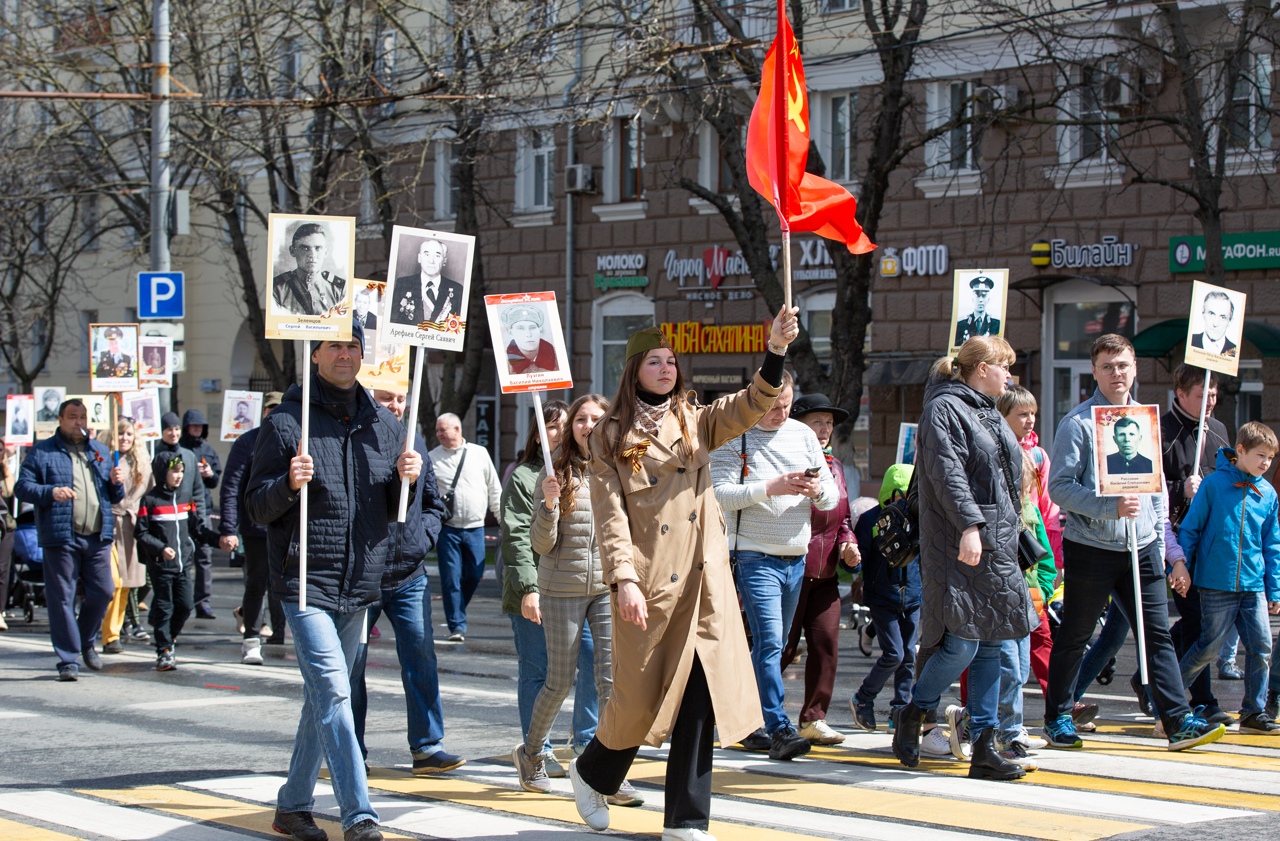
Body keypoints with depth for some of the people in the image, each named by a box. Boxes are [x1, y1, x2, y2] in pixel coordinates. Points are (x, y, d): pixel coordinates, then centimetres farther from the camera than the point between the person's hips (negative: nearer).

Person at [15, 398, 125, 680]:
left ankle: (86, 641, 29)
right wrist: (51, 492, -20)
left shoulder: (100, 452, 19)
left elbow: (114, 497, 22)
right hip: (61, 537, -4)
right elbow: (22, 487, -4)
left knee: (102, 592, 5)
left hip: (98, 537, 4)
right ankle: (68, 660, 2)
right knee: (62, 598, -3)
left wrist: (116, 483, -1)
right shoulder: (41, 452, 4)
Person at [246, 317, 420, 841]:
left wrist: (405, 479, -6)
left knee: (325, 696, 14)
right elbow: (257, 508, -4)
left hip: (361, 584, 6)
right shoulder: (286, 422, -4)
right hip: (307, 580, -6)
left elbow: (393, 510, 15)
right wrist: (290, 484, -24)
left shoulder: (383, 424, 10)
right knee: (333, 693, -15)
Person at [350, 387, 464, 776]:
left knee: (421, 657, 0)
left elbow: (433, 503, 19)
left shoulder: (415, 443, 10)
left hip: (409, 574, 4)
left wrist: (424, 535, 4)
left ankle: (427, 746, 5)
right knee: (351, 663, 5)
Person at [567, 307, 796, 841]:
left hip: (702, 580, 3)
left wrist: (776, 352, -21)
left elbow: (752, 405, -4)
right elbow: (610, 514, -5)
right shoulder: (612, 436, 2)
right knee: (643, 695, 4)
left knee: (699, 697, -2)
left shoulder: (696, 423, 12)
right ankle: (593, 774, 33)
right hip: (648, 583, -3)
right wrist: (623, 579, -17)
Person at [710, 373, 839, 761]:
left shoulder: (804, 435, 12)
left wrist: (818, 490, -12)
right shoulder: (733, 437, -4)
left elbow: (832, 497, 12)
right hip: (755, 556, -6)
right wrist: (770, 487, -23)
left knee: (772, 645, 10)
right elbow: (719, 493, -15)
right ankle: (780, 730, -17)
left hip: (796, 558, 6)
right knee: (769, 643, -15)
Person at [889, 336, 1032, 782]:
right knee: (961, 644, -13)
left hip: (996, 545, 9)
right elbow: (947, 472, -19)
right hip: (958, 546, -9)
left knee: (991, 645, 5)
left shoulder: (988, 413, 21)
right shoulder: (944, 409, -8)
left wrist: (1014, 534, 22)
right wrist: (969, 524, -29)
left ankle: (984, 747, 7)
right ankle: (912, 714, 10)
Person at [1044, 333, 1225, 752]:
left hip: (1142, 549, 5)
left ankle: (1179, 721, -1)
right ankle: (1057, 718, 18)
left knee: (1158, 634, 0)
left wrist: (1160, 538, 12)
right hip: (1091, 548, -5)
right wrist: (1110, 506, -22)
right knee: (1074, 636, 6)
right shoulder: (1077, 423, -6)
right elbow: (1060, 486, -12)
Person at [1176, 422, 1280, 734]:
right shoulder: (1214, 484, -5)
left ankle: (1254, 714, 10)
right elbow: (1190, 528, 0)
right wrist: (1180, 565, -6)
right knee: (1209, 647, 1)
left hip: (1253, 586, 4)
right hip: (1217, 583, -4)